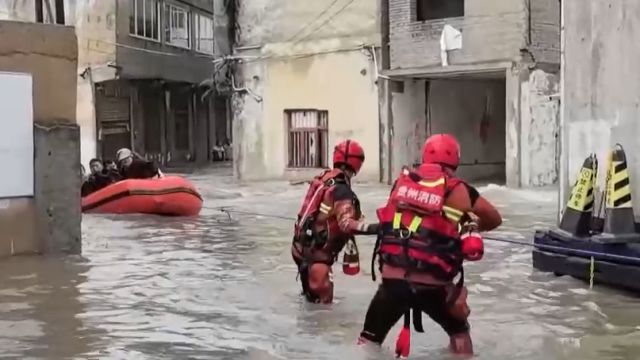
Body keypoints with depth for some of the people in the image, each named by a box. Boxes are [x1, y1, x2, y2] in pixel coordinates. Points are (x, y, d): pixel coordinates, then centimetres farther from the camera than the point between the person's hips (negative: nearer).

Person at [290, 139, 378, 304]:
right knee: (322, 301, -6)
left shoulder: (322, 177, 6)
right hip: (316, 253, -9)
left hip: (300, 246, 9)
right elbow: (346, 224, -33)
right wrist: (372, 228, -45)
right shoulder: (341, 190, -20)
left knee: (312, 294, 29)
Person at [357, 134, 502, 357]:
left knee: (369, 339, 18)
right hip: (432, 284, -2)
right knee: (458, 332, 25)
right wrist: (469, 225, 34)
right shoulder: (458, 190, 2)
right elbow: (495, 219, 15)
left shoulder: (402, 181, 10)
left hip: (392, 279, 2)